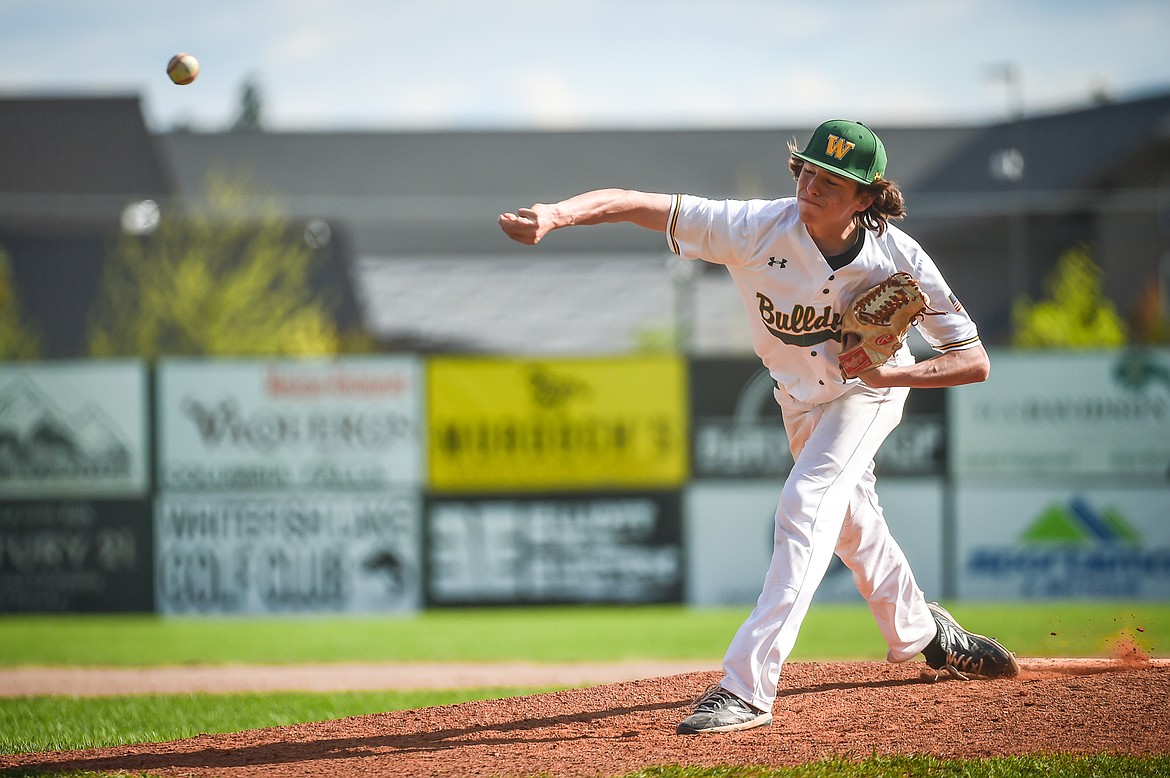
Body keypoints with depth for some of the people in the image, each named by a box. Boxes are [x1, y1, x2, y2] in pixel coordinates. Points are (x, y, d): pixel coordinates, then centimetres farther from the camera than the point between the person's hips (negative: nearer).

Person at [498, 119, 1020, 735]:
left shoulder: (899, 261, -32)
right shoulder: (756, 229, -32)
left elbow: (975, 362, -27)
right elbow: (635, 204, -40)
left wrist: (893, 372, -41)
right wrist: (556, 214, -57)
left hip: (869, 391, -4)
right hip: (800, 398, 4)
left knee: (806, 505, -23)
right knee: (851, 523, 21)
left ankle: (748, 688, -28)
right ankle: (922, 633, 49)